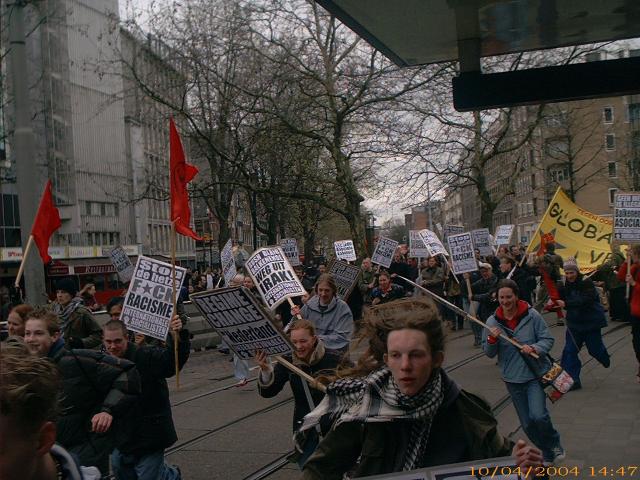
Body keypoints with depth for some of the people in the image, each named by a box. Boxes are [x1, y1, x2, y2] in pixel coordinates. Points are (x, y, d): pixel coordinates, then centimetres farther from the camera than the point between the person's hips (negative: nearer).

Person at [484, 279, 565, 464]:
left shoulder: (532, 315, -9)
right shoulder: (492, 321, -3)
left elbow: (548, 339, -5)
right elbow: (489, 353, 2)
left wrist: (534, 348, -23)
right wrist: (492, 339, -18)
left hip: (536, 374, -3)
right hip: (513, 379, 3)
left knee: (538, 415, -19)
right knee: (527, 424, 11)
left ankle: (554, 442, 13)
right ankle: (547, 453, 34)